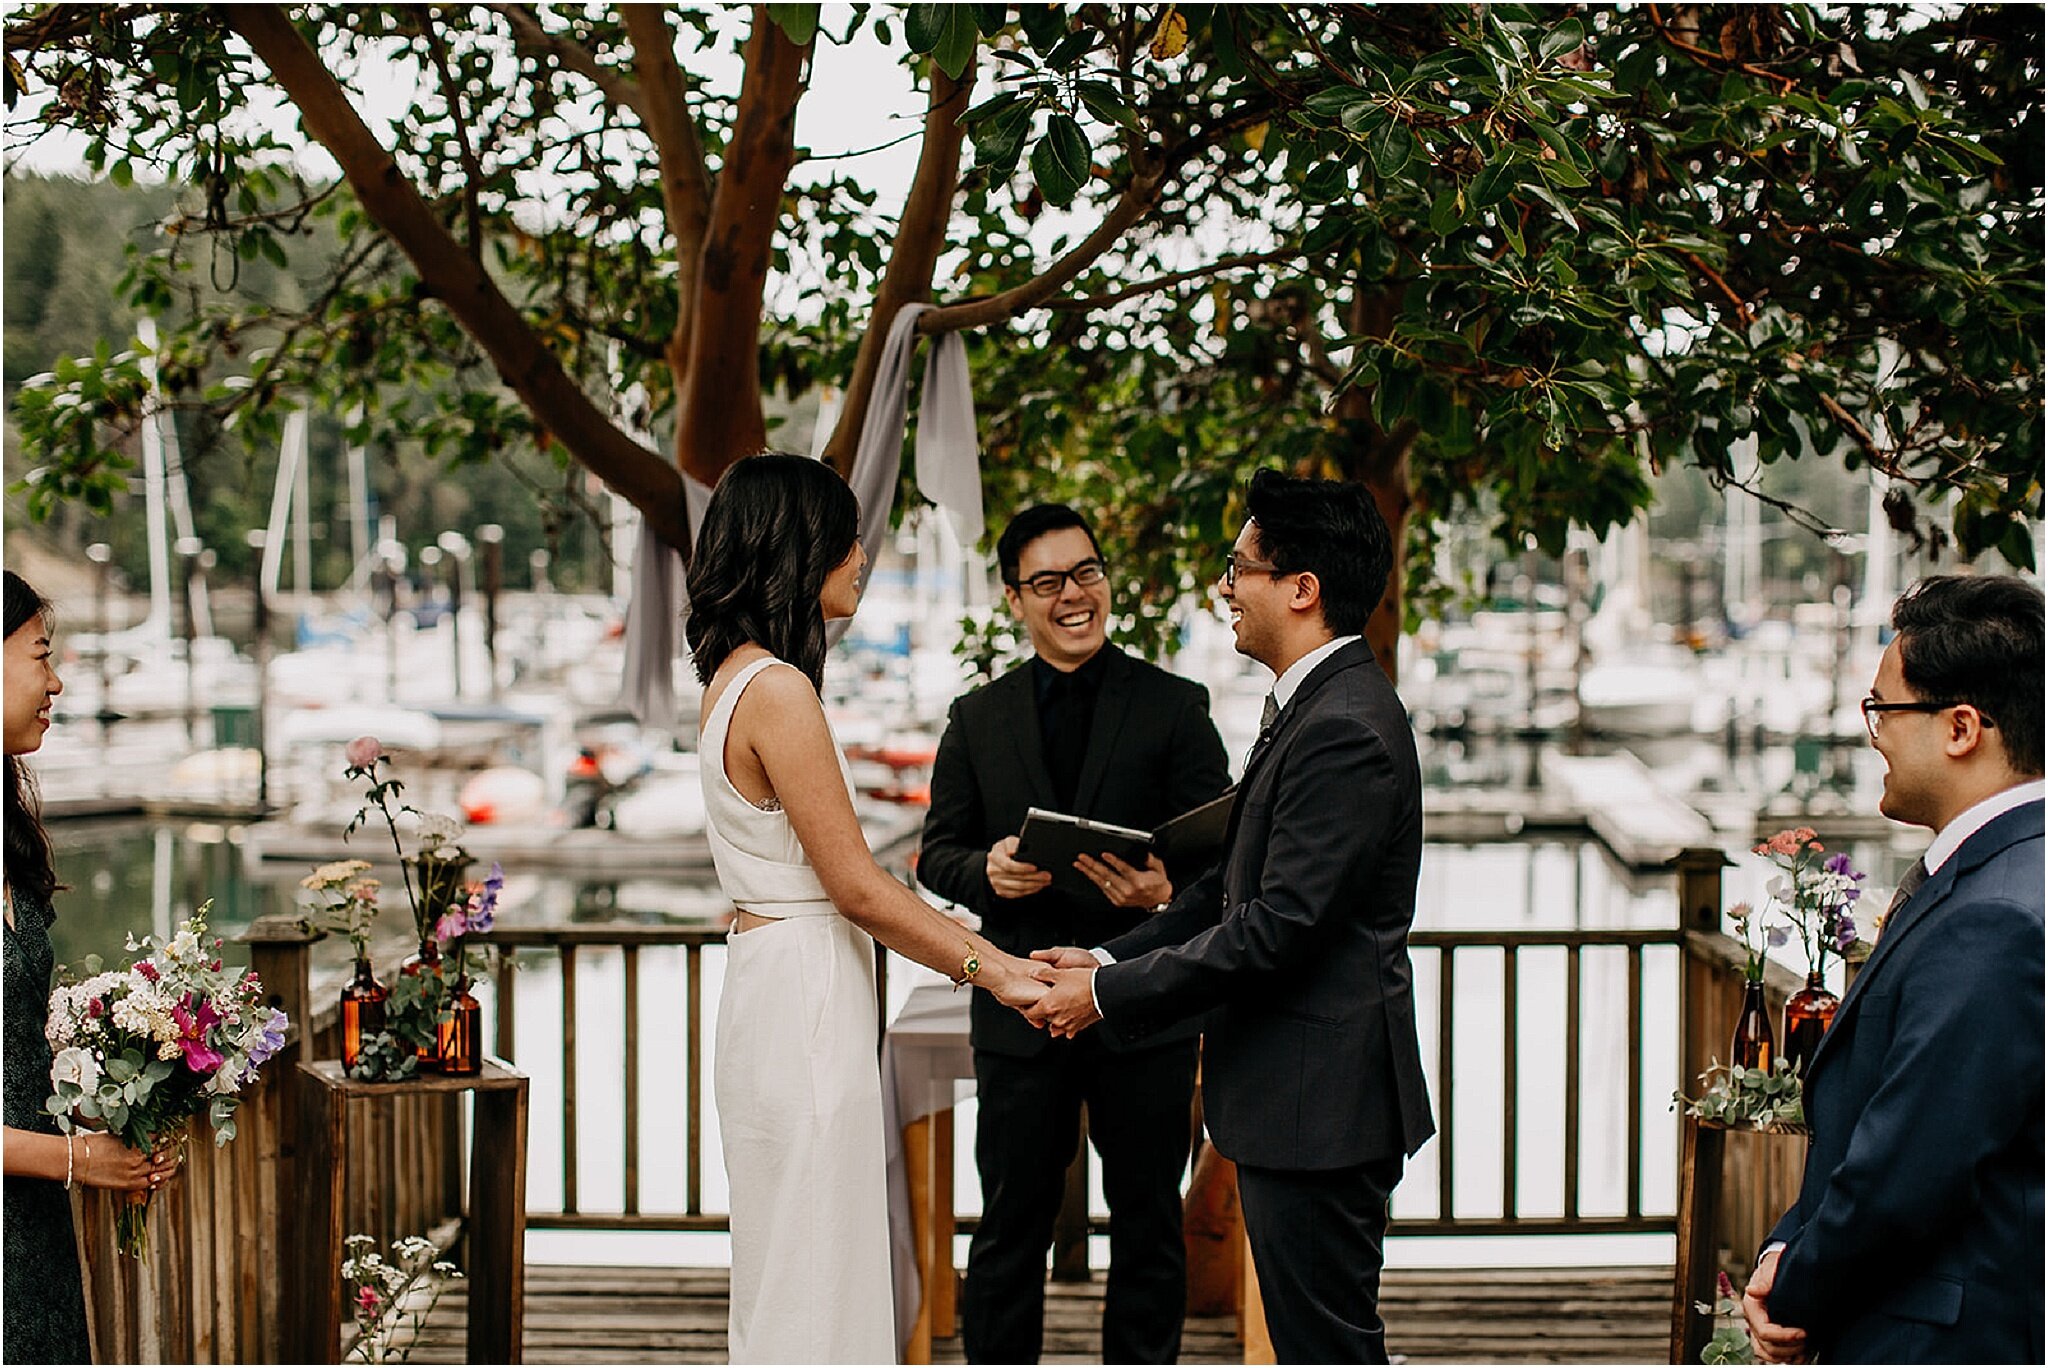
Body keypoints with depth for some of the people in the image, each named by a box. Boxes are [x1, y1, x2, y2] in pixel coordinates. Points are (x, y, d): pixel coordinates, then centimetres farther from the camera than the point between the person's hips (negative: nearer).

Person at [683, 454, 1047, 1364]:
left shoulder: (736, 679, 12)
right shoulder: (778, 690, -18)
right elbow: (857, 885, -18)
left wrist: (986, 953, 15)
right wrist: (990, 967, -11)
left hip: (780, 985, 10)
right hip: (805, 1005, -10)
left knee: (794, 1276, 19)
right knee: (809, 1286, 0)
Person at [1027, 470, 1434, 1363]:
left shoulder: (1345, 730, -21)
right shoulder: (1309, 707, 13)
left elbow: (1277, 924, -24)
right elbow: (1233, 885, 16)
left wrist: (1111, 993, -16)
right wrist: (1108, 960, 6)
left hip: (1319, 1098, -11)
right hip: (1295, 1092, 11)